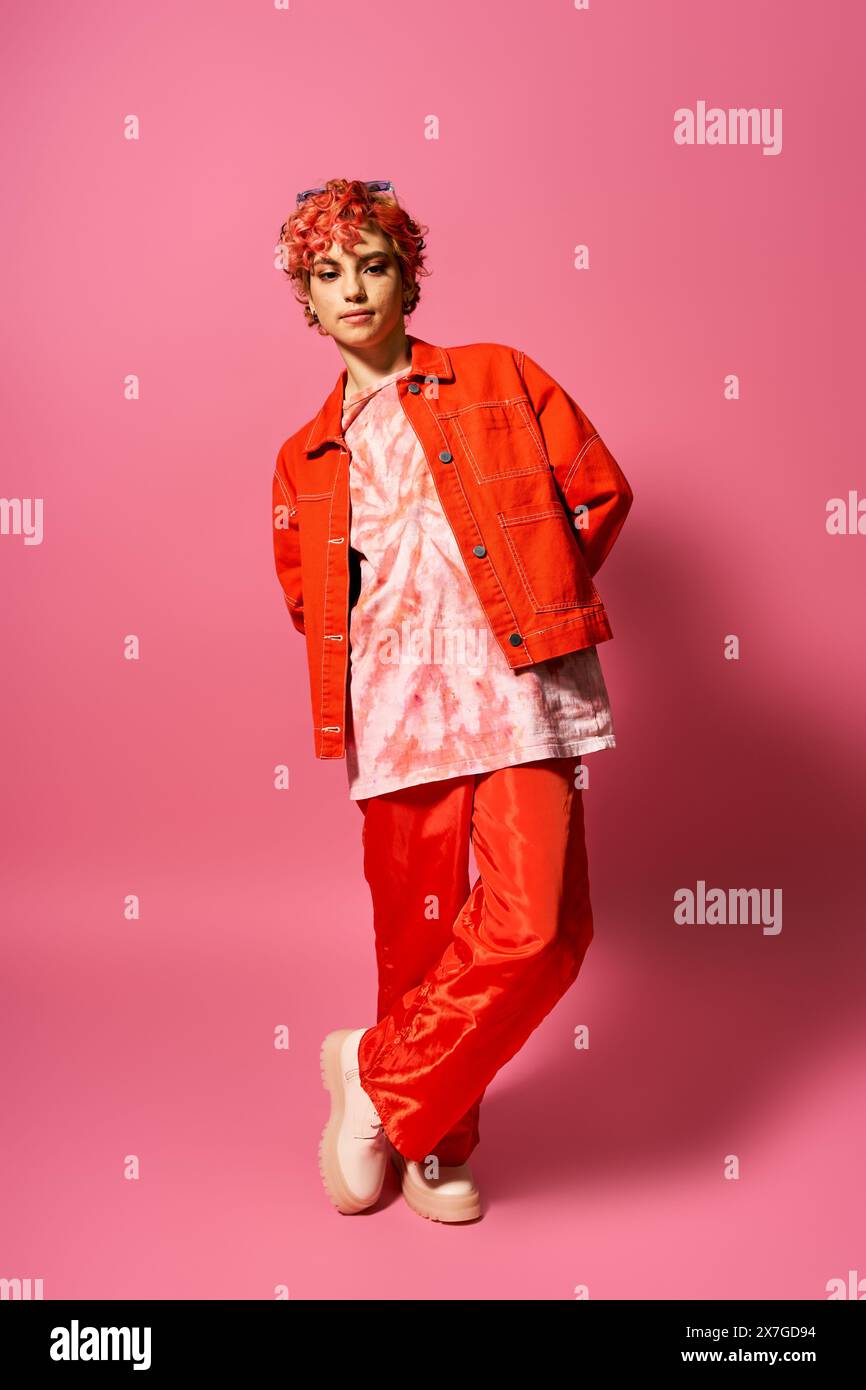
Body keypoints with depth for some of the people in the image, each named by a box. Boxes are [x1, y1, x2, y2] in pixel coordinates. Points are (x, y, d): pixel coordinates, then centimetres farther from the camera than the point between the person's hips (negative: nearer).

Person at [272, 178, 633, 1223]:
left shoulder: (499, 381, 11)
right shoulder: (305, 459, 16)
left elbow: (602, 491, 9)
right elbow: (306, 594, 25)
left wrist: (529, 604, 7)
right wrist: (360, 650, 11)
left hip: (516, 688, -1)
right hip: (397, 705, 2)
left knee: (538, 926, -13)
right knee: (416, 929, 7)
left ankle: (381, 1077, 9)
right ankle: (432, 1143, 29)